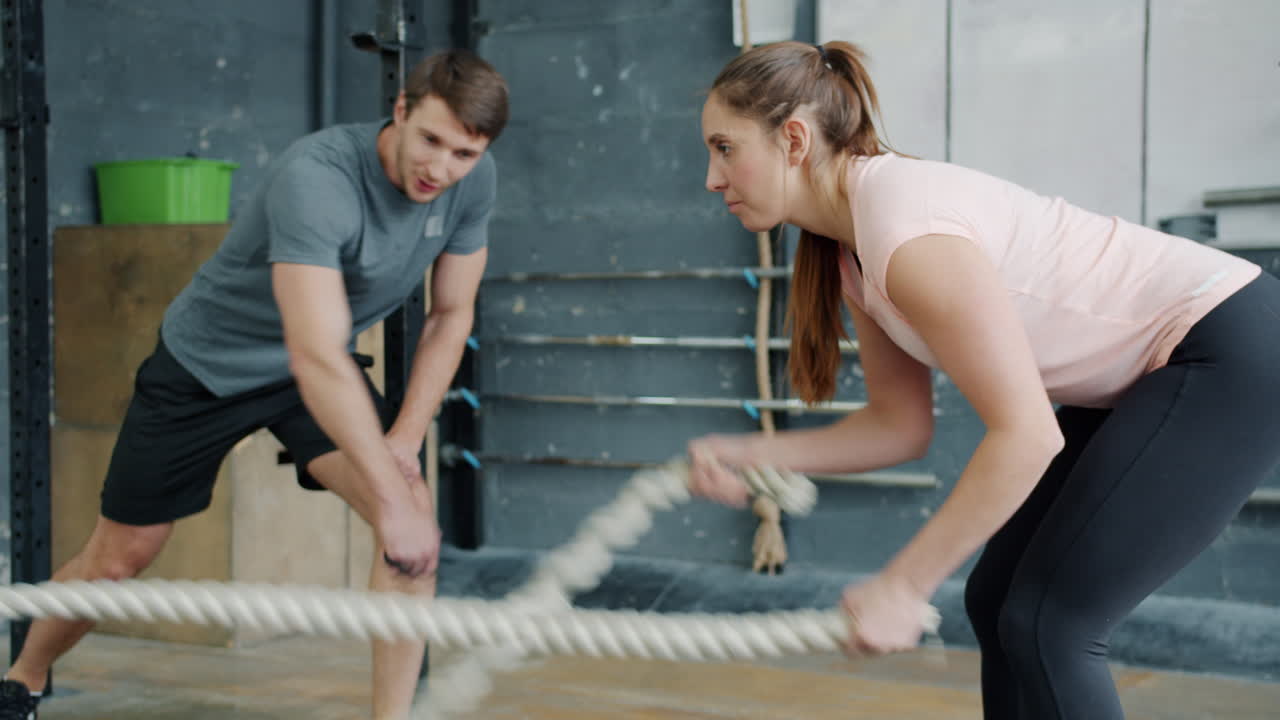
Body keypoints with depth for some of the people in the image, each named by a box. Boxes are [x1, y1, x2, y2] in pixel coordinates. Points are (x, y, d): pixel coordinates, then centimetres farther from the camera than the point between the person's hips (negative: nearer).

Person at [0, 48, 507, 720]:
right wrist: (389, 502, -47)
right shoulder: (313, 177, -37)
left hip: (320, 368, 5)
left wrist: (406, 439, -13)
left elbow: (451, 315, -3)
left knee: (418, 520, -20)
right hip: (205, 363, -4)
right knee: (119, 557, 7)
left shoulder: (473, 182, -16)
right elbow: (316, 358, -45)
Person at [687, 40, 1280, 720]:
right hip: (1140, 375, 9)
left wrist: (901, 586, -20)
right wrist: (751, 454, -4)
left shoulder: (907, 229, -26)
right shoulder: (853, 253, 3)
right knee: (997, 599, 9)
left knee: (1046, 623, -11)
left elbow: (1025, 435, -26)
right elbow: (901, 427, 8)